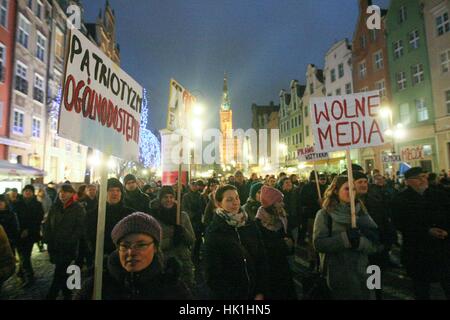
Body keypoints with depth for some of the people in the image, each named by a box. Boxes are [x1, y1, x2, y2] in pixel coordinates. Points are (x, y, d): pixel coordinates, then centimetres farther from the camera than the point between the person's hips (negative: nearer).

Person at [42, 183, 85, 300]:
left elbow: (80, 228, -11)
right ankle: (67, 294, 34)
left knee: (59, 273, -2)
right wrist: (48, 239, 0)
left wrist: (69, 242, -16)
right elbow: (47, 224, 10)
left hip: (68, 247, -5)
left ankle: (50, 297, 12)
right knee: (61, 272, 16)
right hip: (54, 246, 5)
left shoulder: (78, 208, -7)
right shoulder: (55, 207, 7)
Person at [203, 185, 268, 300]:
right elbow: (212, 273, -11)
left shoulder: (251, 225, -4)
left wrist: (261, 292, -6)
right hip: (228, 295, -3)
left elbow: (261, 259, -1)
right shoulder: (213, 232, -13)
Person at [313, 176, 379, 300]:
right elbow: (319, 243, -17)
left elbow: (374, 245, -2)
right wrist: (345, 238, -27)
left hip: (360, 273, 3)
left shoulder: (361, 212, 2)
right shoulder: (325, 214, -8)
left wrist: (359, 241, -23)